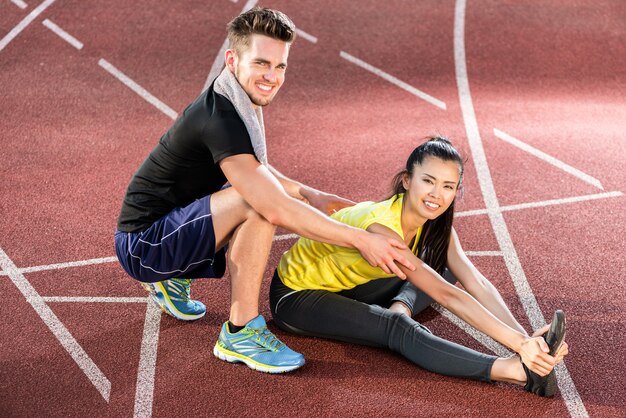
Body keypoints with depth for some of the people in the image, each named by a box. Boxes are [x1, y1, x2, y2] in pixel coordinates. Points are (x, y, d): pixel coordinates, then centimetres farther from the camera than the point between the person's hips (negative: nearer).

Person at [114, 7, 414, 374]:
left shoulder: (239, 102, 4)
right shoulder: (220, 119, -25)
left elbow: (253, 169, 22)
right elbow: (276, 209, -32)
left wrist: (308, 194, 9)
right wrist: (361, 240, -28)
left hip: (170, 229, 9)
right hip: (142, 244, -9)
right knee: (261, 202, -28)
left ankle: (174, 279, 18)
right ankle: (241, 333, -17)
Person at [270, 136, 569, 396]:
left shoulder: (436, 225, -10)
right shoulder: (381, 225, -35)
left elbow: (477, 283, -18)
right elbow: (447, 295, -38)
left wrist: (524, 336, -31)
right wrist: (517, 343, -42)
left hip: (342, 286, 9)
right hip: (295, 296, -8)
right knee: (396, 327, -34)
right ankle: (516, 371, -44)